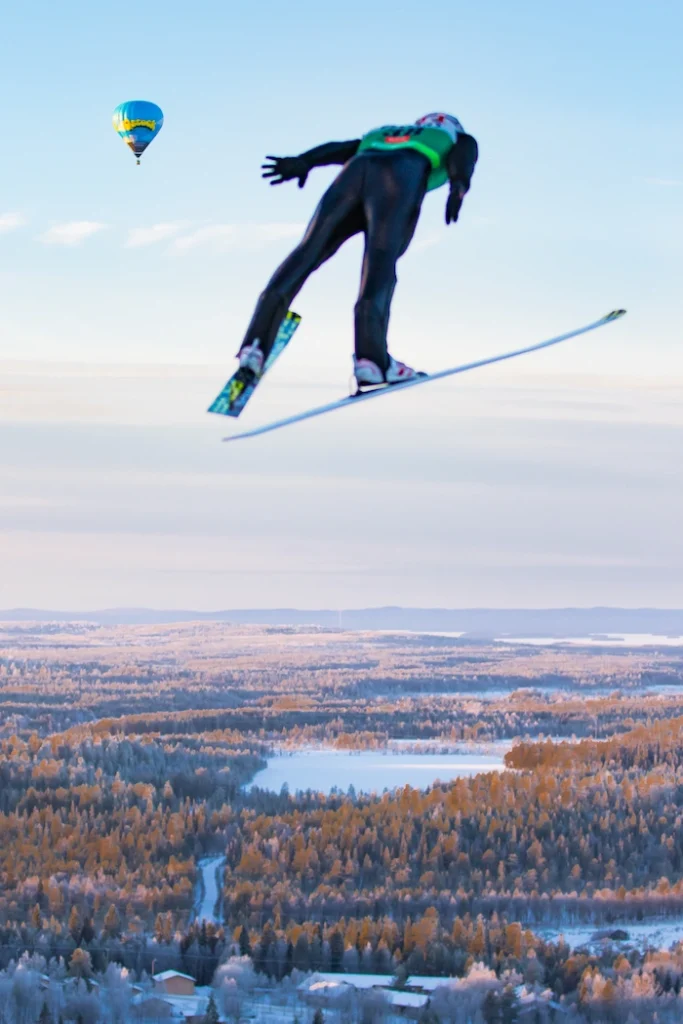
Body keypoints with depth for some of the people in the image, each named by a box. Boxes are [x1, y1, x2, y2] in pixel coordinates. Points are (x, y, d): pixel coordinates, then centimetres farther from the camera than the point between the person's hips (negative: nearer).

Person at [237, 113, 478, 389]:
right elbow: (464, 153, 10)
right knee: (380, 262, -18)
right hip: (401, 176, -3)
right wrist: (459, 186, -9)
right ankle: (371, 359, -36)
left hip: (356, 170, 3)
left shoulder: (381, 133, 44)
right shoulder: (459, 139, 34)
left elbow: (340, 149, 26)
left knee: (306, 254, 0)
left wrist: (302, 162, 10)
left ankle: (254, 347, -11)